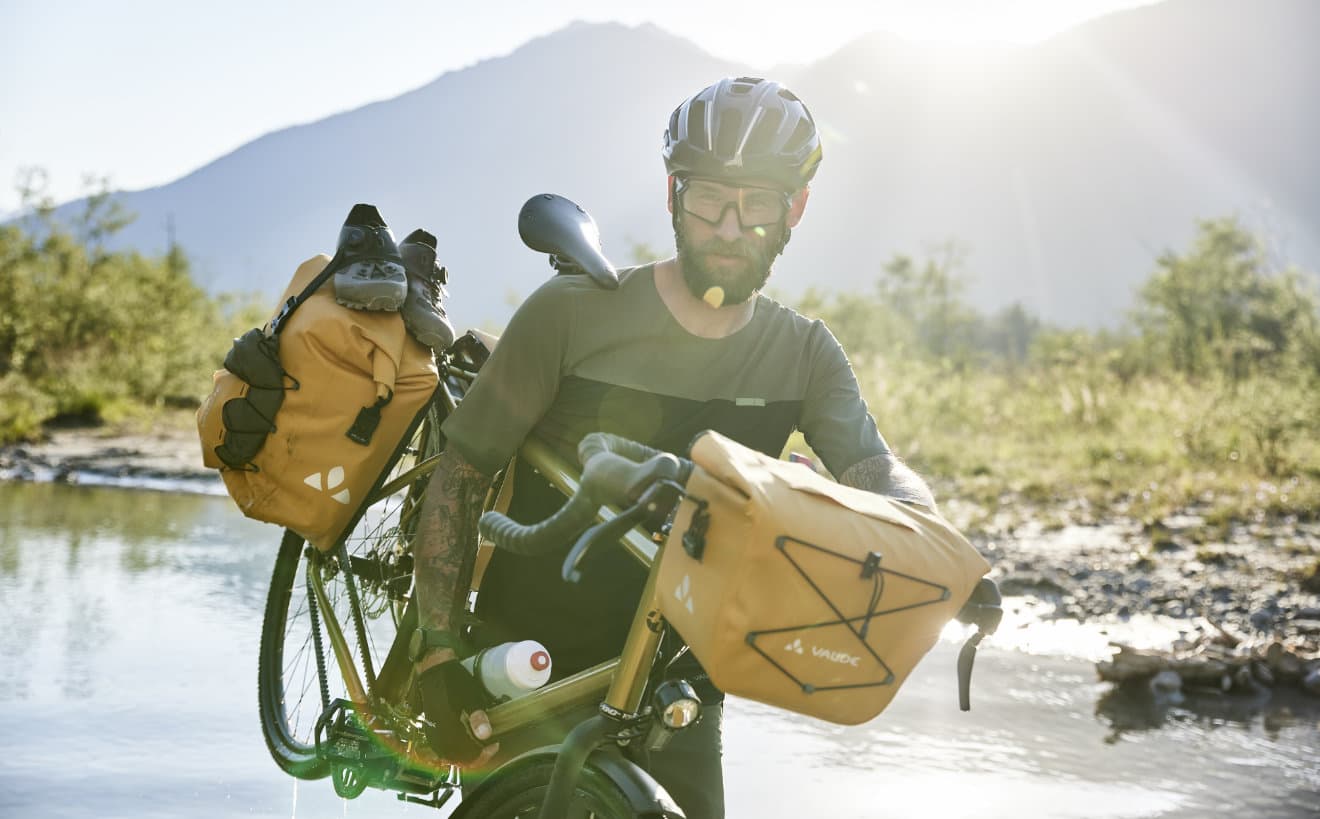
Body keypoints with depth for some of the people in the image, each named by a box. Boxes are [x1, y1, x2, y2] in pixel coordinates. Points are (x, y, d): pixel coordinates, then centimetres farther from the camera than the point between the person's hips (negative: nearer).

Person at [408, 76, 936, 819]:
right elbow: (460, 480, -8)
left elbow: (878, 469, -13)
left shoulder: (805, 355, -1)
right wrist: (438, 654, -16)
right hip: (525, 678, -2)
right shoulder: (572, 312, -11)